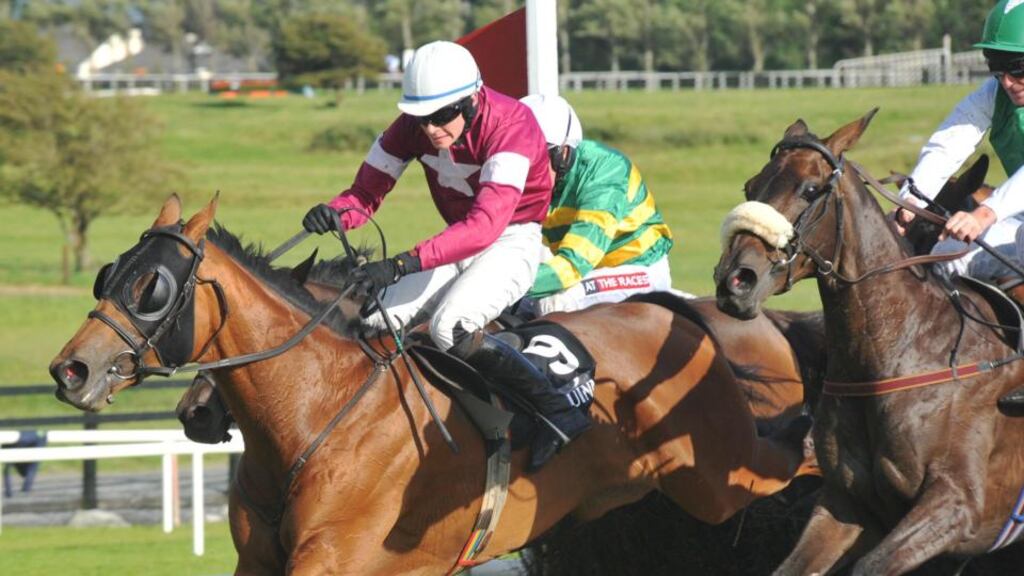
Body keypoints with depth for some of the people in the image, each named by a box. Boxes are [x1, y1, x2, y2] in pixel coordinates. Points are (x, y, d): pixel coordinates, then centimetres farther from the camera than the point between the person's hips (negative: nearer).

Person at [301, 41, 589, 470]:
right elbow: (367, 192, -5)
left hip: (513, 241, -7)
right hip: (461, 239, 7)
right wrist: (334, 214, -31)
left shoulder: (511, 126, -29)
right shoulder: (413, 127, -9)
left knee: (451, 327, -30)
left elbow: (486, 224, -39)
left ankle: (558, 410, -23)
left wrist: (403, 264, -48)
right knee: (376, 321, -7)